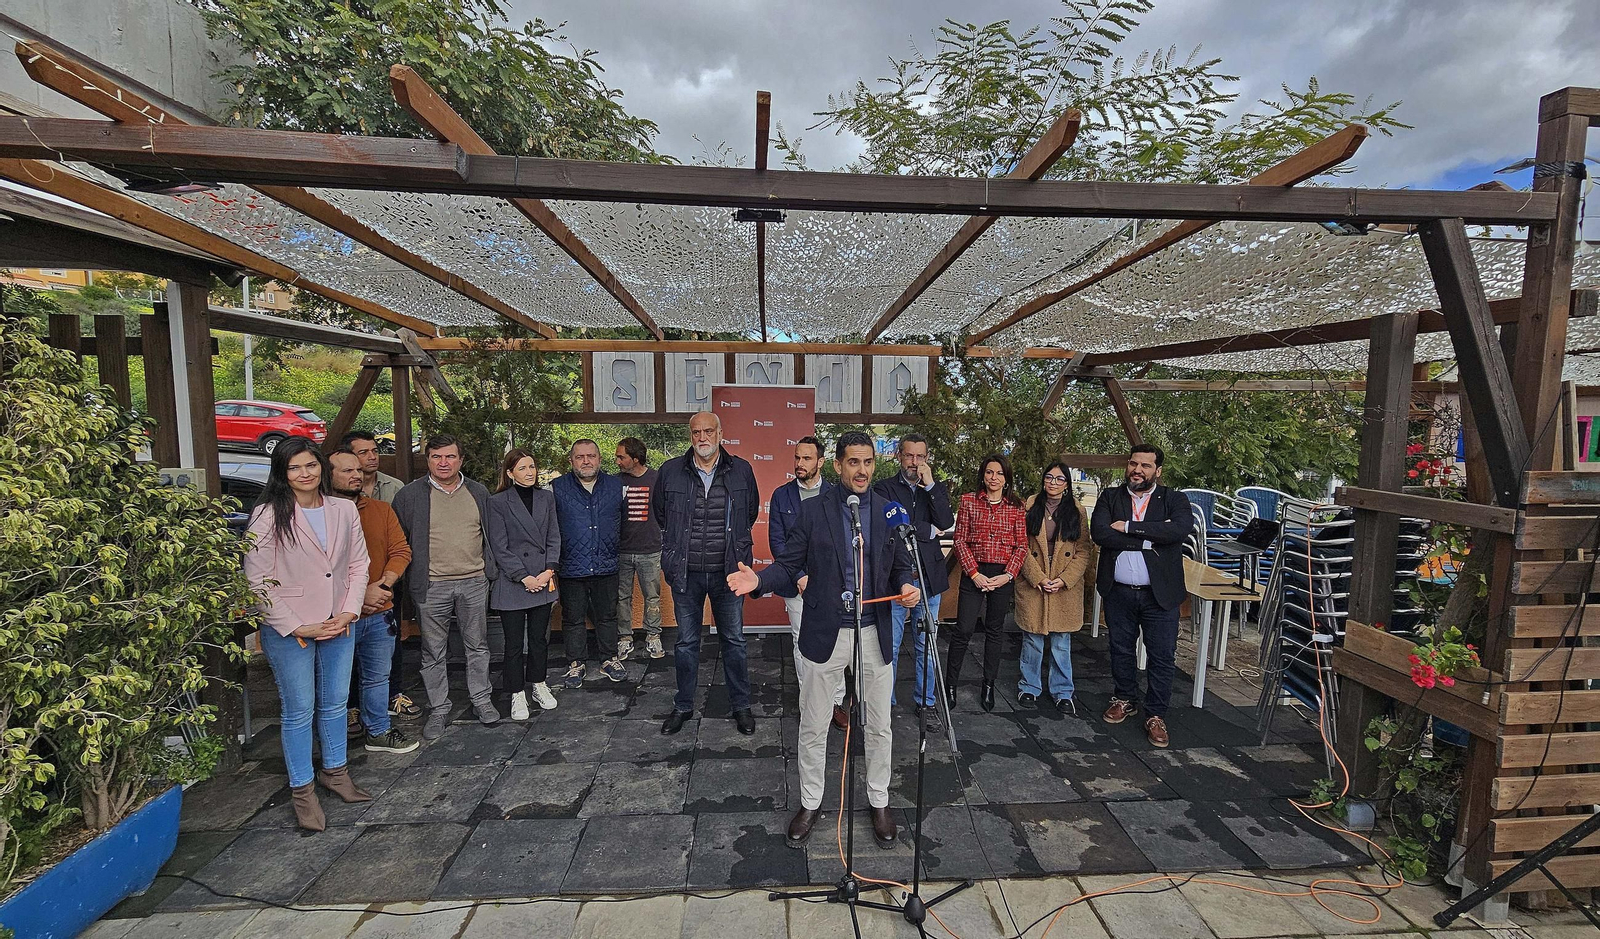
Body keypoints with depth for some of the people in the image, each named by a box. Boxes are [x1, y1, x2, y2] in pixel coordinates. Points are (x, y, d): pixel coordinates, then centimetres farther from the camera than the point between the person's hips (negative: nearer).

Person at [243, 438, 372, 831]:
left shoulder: (344, 510, 2)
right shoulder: (269, 515, -11)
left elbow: (358, 565, 6)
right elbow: (257, 581, -11)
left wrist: (348, 612, -5)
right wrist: (297, 627, -13)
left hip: (339, 625, 4)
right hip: (288, 631, -4)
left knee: (335, 704, 17)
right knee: (298, 711, 7)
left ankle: (335, 771, 36)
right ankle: (303, 790, 24)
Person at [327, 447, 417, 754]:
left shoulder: (381, 510, 6)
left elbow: (401, 551, 4)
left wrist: (383, 584, -11)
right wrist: (358, 594, -18)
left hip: (380, 613, 4)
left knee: (377, 677, 17)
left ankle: (378, 731, 32)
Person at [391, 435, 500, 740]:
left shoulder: (478, 492, 7)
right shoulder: (410, 494, -2)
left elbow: (490, 534, 14)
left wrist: (489, 570, 8)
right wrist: (411, 579, -1)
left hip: (474, 581, 2)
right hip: (431, 586, -2)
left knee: (477, 646, 12)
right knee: (434, 652, 9)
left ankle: (481, 700, 26)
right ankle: (439, 709, 23)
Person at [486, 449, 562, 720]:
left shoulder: (546, 497, 7)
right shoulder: (498, 502, -6)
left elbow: (554, 537, 7)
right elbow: (499, 547, -8)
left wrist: (549, 570, -6)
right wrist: (523, 577, -13)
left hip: (543, 581, 4)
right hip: (512, 583, -4)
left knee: (540, 637, 14)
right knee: (514, 643, 5)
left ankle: (539, 684, 31)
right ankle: (517, 694, 20)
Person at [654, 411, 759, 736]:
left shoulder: (741, 471, -2)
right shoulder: (671, 471, -2)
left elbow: (750, 512, 14)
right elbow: (660, 512, 15)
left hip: (727, 571, 0)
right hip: (685, 573, 1)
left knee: (734, 641, 10)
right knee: (686, 642, 13)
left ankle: (740, 706, 26)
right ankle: (683, 706, 30)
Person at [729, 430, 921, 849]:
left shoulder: (890, 512, 0)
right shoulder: (813, 510, -5)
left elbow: (902, 564, 7)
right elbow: (788, 564, -4)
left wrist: (907, 586, -15)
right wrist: (758, 579, -23)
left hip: (874, 633, 2)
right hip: (825, 631, -1)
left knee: (878, 727, 15)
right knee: (813, 727, 12)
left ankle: (878, 802, 38)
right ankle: (810, 804, 34)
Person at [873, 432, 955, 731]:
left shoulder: (937, 488, 11)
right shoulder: (885, 487, 2)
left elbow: (946, 522, -6)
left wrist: (929, 485, -10)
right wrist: (928, 530, -6)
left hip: (929, 578, 3)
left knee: (925, 646, 12)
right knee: (890, 646, 3)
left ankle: (926, 703, 26)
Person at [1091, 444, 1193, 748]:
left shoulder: (1174, 500, -1)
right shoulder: (1110, 497, 2)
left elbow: (1181, 529, -22)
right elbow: (1099, 533, -14)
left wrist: (1128, 527, -20)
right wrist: (1148, 541, -20)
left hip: (1159, 594, -1)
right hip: (1119, 592, 2)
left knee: (1161, 656, 5)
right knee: (1121, 650, 17)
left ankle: (1156, 715, 21)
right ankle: (1125, 700, 37)